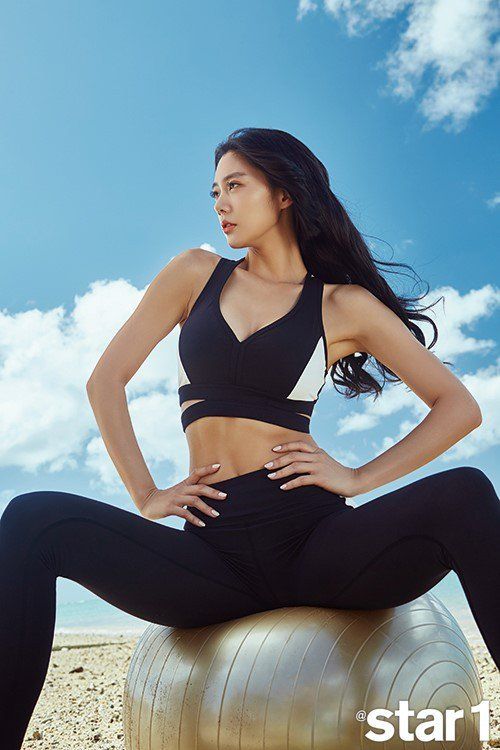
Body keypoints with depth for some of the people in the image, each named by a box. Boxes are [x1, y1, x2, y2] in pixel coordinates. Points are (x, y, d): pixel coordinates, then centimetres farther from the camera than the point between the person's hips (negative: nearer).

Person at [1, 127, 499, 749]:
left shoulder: (345, 304, 7)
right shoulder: (196, 274, 13)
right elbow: (105, 381, 12)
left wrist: (359, 477, -4)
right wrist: (145, 495, 3)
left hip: (316, 544, -1)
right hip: (215, 552, 2)